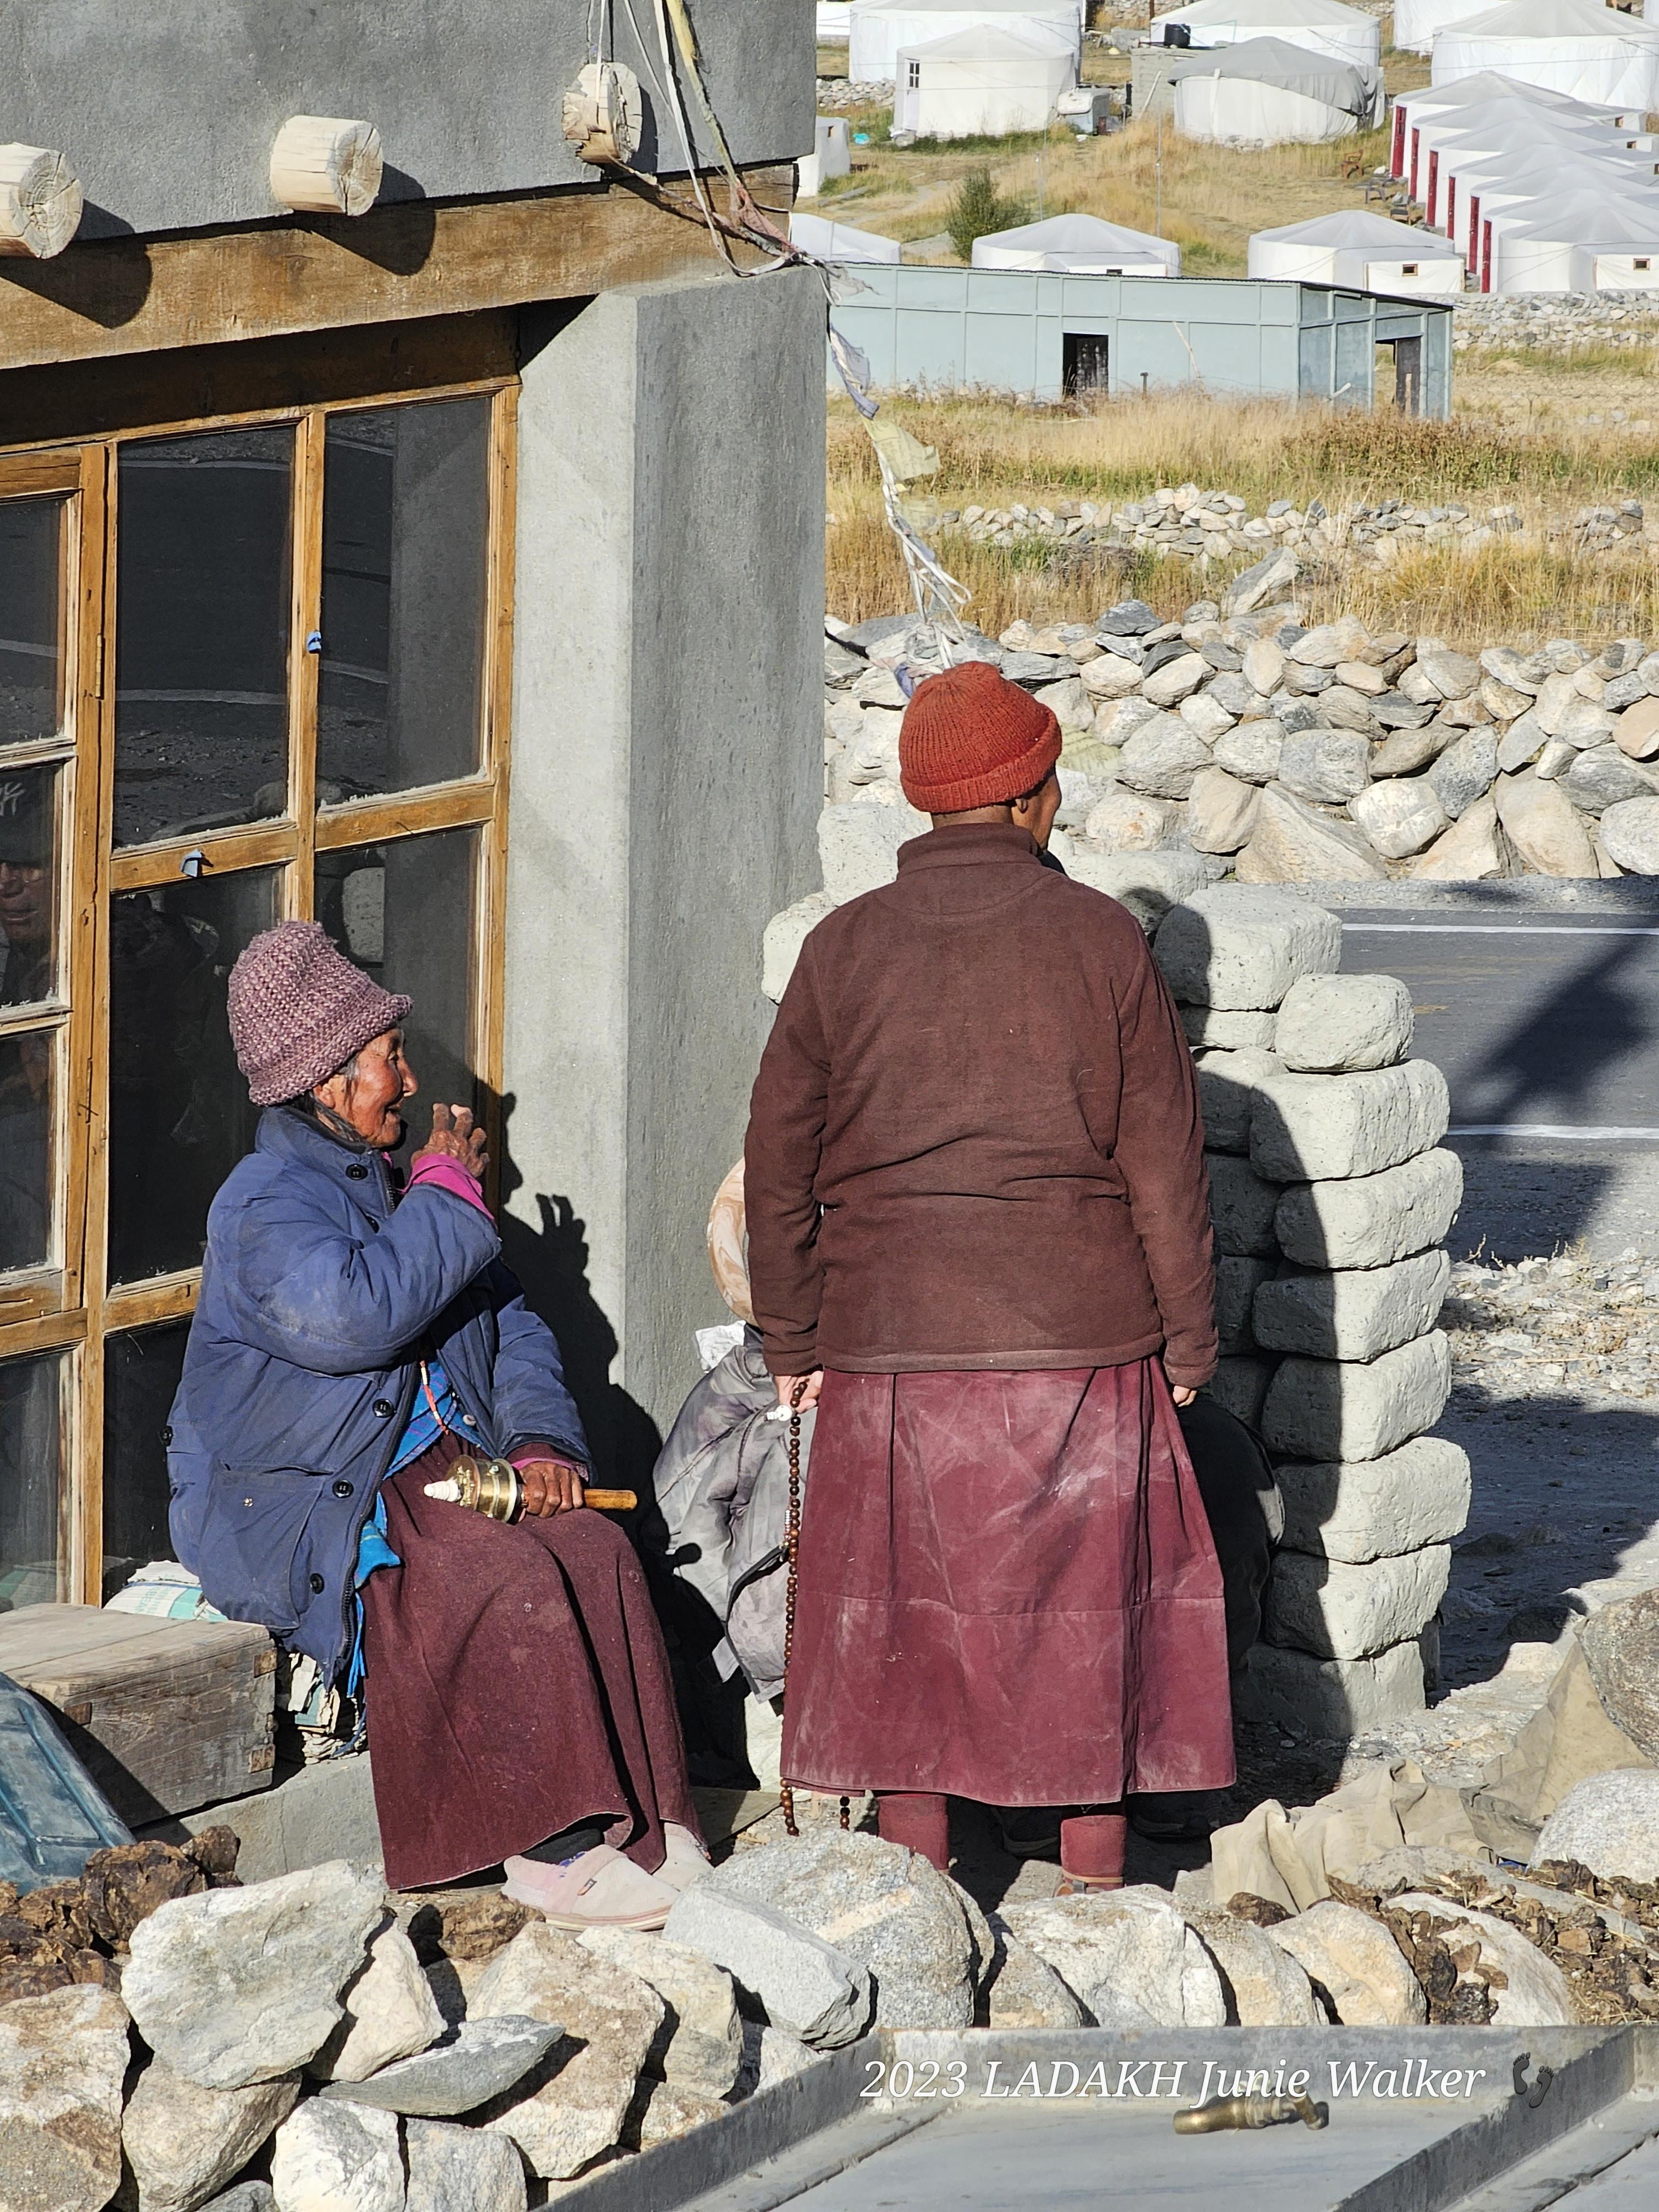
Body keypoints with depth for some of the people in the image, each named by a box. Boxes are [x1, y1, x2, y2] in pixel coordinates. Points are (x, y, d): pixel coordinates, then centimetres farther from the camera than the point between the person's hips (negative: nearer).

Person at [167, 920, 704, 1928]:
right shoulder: (267, 1203, -9)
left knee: (598, 1551, -18)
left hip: (438, 1476, 8)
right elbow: (353, 1315, -28)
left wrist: (540, 1440, 1)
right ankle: (553, 1850, -29)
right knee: (506, 1580, -31)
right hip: (295, 1513, -8)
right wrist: (448, 1196, -14)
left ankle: (646, 1823, -22)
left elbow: (511, 1327, 21)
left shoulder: (391, 1185, 19)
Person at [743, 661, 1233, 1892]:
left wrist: (793, 1341, 12)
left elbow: (780, 1161, 4)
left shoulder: (844, 948, 1)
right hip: (1079, 1332, -1)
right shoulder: (1100, 941, -3)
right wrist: (1188, 1338, 6)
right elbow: (1163, 1158, -2)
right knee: (1088, 1602, 9)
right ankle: (1096, 1868, 13)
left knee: (904, 1604, 8)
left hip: (892, 1341, 1)